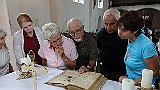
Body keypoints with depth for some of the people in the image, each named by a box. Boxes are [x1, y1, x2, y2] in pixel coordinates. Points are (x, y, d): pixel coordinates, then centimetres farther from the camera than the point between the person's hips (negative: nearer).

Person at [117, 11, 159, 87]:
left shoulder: (146, 46, -22)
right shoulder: (130, 40, 0)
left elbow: (154, 72, -13)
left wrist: (135, 82, -14)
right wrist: (127, 77, 4)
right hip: (130, 82, 6)